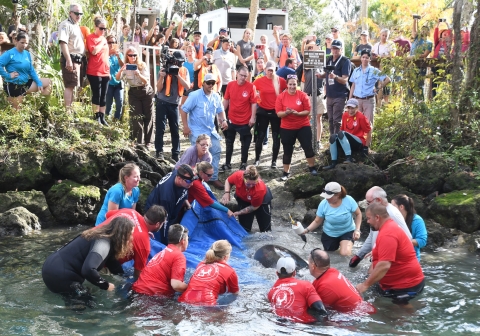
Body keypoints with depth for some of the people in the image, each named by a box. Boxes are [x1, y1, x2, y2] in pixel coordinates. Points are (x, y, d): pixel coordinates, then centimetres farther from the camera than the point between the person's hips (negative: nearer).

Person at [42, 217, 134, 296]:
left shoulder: (103, 236, 8)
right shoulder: (103, 243, -21)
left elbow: (112, 264, 13)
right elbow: (88, 269, -35)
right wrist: (105, 285, -21)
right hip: (59, 275, -10)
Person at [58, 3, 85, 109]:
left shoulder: (77, 26, 21)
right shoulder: (66, 25, -7)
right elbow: (63, 43, -19)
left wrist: (85, 58, 20)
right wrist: (68, 60, -27)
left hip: (79, 59, 9)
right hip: (71, 59, -9)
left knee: (73, 85, 11)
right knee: (70, 85, -12)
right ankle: (68, 110, -14)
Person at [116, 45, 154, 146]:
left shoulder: (142, 65, -6)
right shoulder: (125, 67, -1)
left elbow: (147, 81, -13)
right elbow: (117, 78, -15)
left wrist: (139, 74, -32)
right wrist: (121, 70, -34)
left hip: (146, 92, -1)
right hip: (134, 93, 1)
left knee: (148, 117, 3)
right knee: (136, 118, -4)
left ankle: (148, 141, 12)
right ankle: (138, 142, 0)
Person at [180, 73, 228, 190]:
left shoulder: (216, 97, 4)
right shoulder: (195, 95, -13)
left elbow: (220, 111, 18)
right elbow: (183, 110, -11)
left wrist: (223, 120, -3)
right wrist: (185, 126, -16)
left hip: (211, 130, 6)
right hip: (197, 131, -6)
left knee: (217, 151, 3)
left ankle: (213, 178, 14)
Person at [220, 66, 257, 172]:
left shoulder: (251, 86, -13)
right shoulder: (230, 85, -4)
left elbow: (254, 103, -10)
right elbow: (226, 100, 5)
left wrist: (253, 117, -14)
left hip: (245, 121, -3)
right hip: (231, 119, 4)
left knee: (245, 144, 10)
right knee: (229, 143, 14)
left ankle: (243, 164, 24)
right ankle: (227, 164, 27)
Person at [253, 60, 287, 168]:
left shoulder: (281, 81, -5)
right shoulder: (259, 81, -4)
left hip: (276, 112, 0)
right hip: (263, 111, 0)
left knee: (276, 137, 4)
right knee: (260, 136, 5)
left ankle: (274, 161, 13)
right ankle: (257, 159, 18)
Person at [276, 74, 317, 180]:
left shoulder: (303, 95, -7)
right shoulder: (281, 97, -6)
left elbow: (308, 111, -7)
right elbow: (278, 113, -8)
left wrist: (298, 113, -23)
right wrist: (286, 112, -28)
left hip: (303, 126, 0)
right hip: (286, 128, 1)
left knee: (308, 147, 1)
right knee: (287, 151, 7)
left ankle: (312, 168, 21)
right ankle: (286, 172, 19)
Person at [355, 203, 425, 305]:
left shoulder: (387, 234, -23)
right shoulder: (389, 228, 11)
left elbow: (384, 265, -30)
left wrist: (365, 285, -24)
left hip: (406, 286, -10)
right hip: (402, 282, 10)